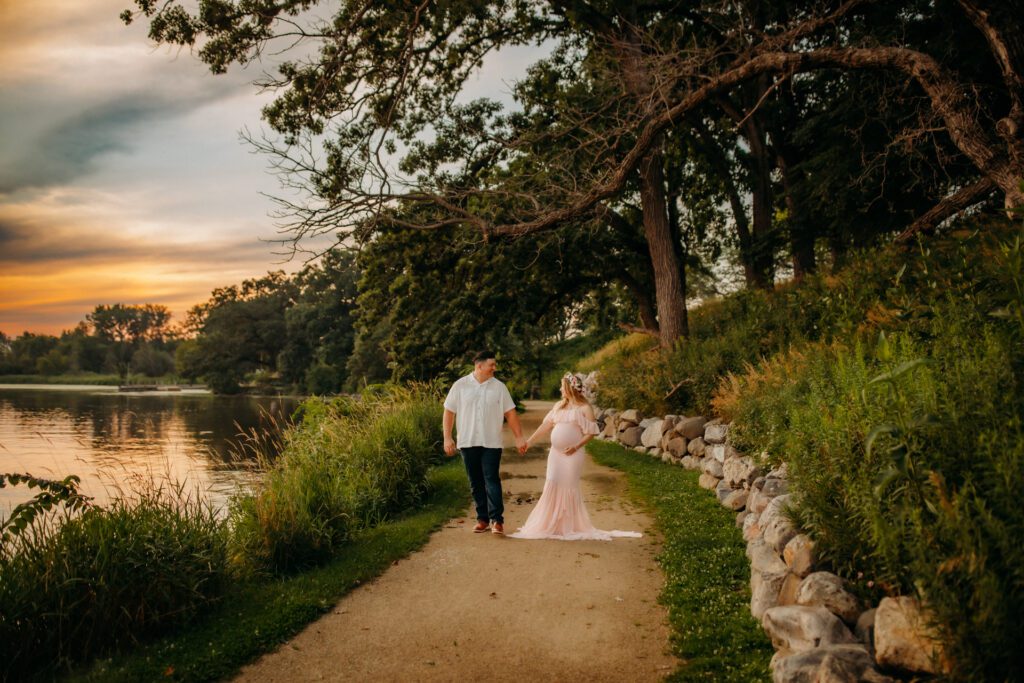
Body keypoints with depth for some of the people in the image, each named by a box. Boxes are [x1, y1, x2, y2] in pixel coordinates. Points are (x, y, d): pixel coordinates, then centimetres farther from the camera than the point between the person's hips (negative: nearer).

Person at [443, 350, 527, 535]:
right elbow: (449, 412, 3)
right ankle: (482, 518, 17)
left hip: (491, 443, -1)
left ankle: (497, 520, -6)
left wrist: (519, 437, 0)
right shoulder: (460, 385, 1)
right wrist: (447, 438, -2)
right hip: (468, 442, 1)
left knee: (492, 480, -8)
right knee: (476, 482, 8)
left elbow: (510, 413, 5)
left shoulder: (499, 387, 3)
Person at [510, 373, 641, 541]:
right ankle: (551, 523, 13)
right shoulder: (559, 406, 11)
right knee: (552, 485, 2)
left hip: (572, 454, -5)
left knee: (569, 487, -1)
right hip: (555, 452, 5)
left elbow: (591, 432, -8)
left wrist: (576, 447, -19)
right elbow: (546, 425, 12)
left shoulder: (584, 408, -6)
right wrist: (530, 441, 8)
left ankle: (569, 526, 11)